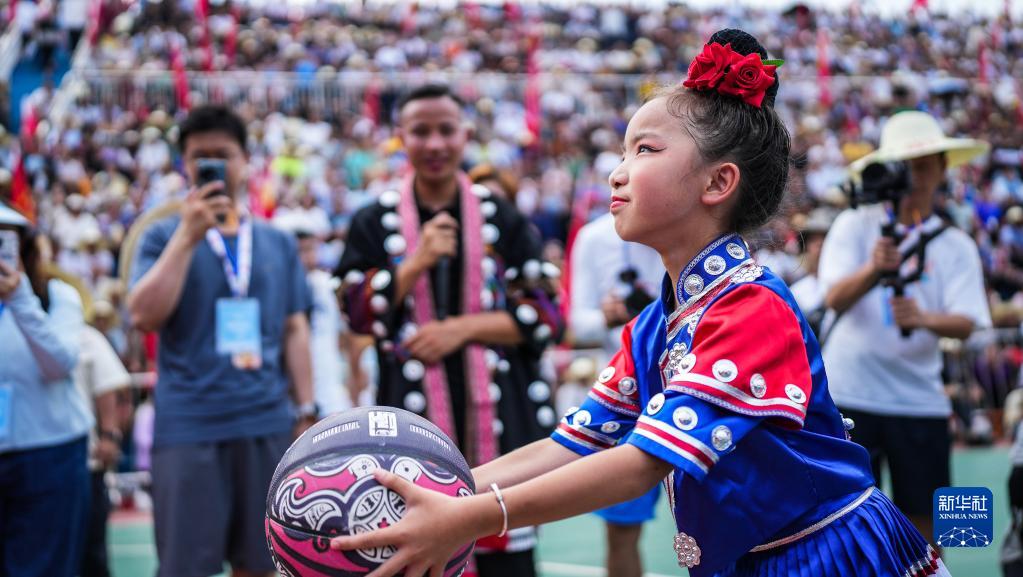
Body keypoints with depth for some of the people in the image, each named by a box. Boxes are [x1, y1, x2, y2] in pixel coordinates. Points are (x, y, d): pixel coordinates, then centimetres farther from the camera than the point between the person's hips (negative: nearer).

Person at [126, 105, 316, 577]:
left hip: (268, 424, 3)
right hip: (187, 428, -3)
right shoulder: (165, 236, 4)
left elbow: (295, 329, 13)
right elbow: (144, 316, -10)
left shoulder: (278, 244, 12)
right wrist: (188, 236, -14)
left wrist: (306, 412, 8)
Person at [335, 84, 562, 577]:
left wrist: (461, 327, -12)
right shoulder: (374, 224, 7)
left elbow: (544, 316, 0)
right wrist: (419, 262, -13)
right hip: (413, 419, 0)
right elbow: (358, 314, -2)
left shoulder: (503, 220, 5)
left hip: (498, 418, 0)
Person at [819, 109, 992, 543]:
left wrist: (925, 319, -29)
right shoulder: (855, 225, 2)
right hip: (850, 393, -2)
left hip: (920, 398, 2)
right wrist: (873, 269, -33)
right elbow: (834, 299, -12)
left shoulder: (956, 246, 7)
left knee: (923, 518, 4)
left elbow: (966, 324, -7)